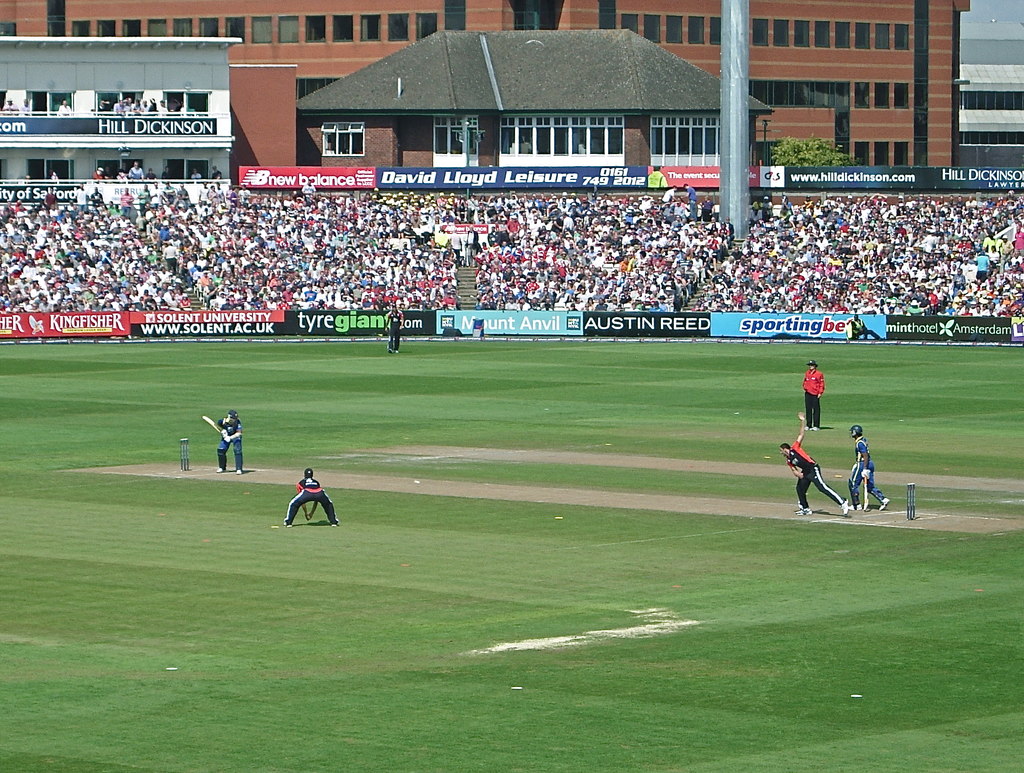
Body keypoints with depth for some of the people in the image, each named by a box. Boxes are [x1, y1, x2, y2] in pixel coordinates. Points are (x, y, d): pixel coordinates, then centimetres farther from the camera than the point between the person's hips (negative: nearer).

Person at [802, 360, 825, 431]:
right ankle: (809, 425, 13)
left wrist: (820, 393, -10)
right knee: (808, 409, 7)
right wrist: (804, 388, 12)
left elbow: (822, 384, -5)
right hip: (808, 393, 6)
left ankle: (816, 426, -3)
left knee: (816, 409, -5)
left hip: (815, 394, -6)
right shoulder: (807, 373, 14)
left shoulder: (819, 374, -4)